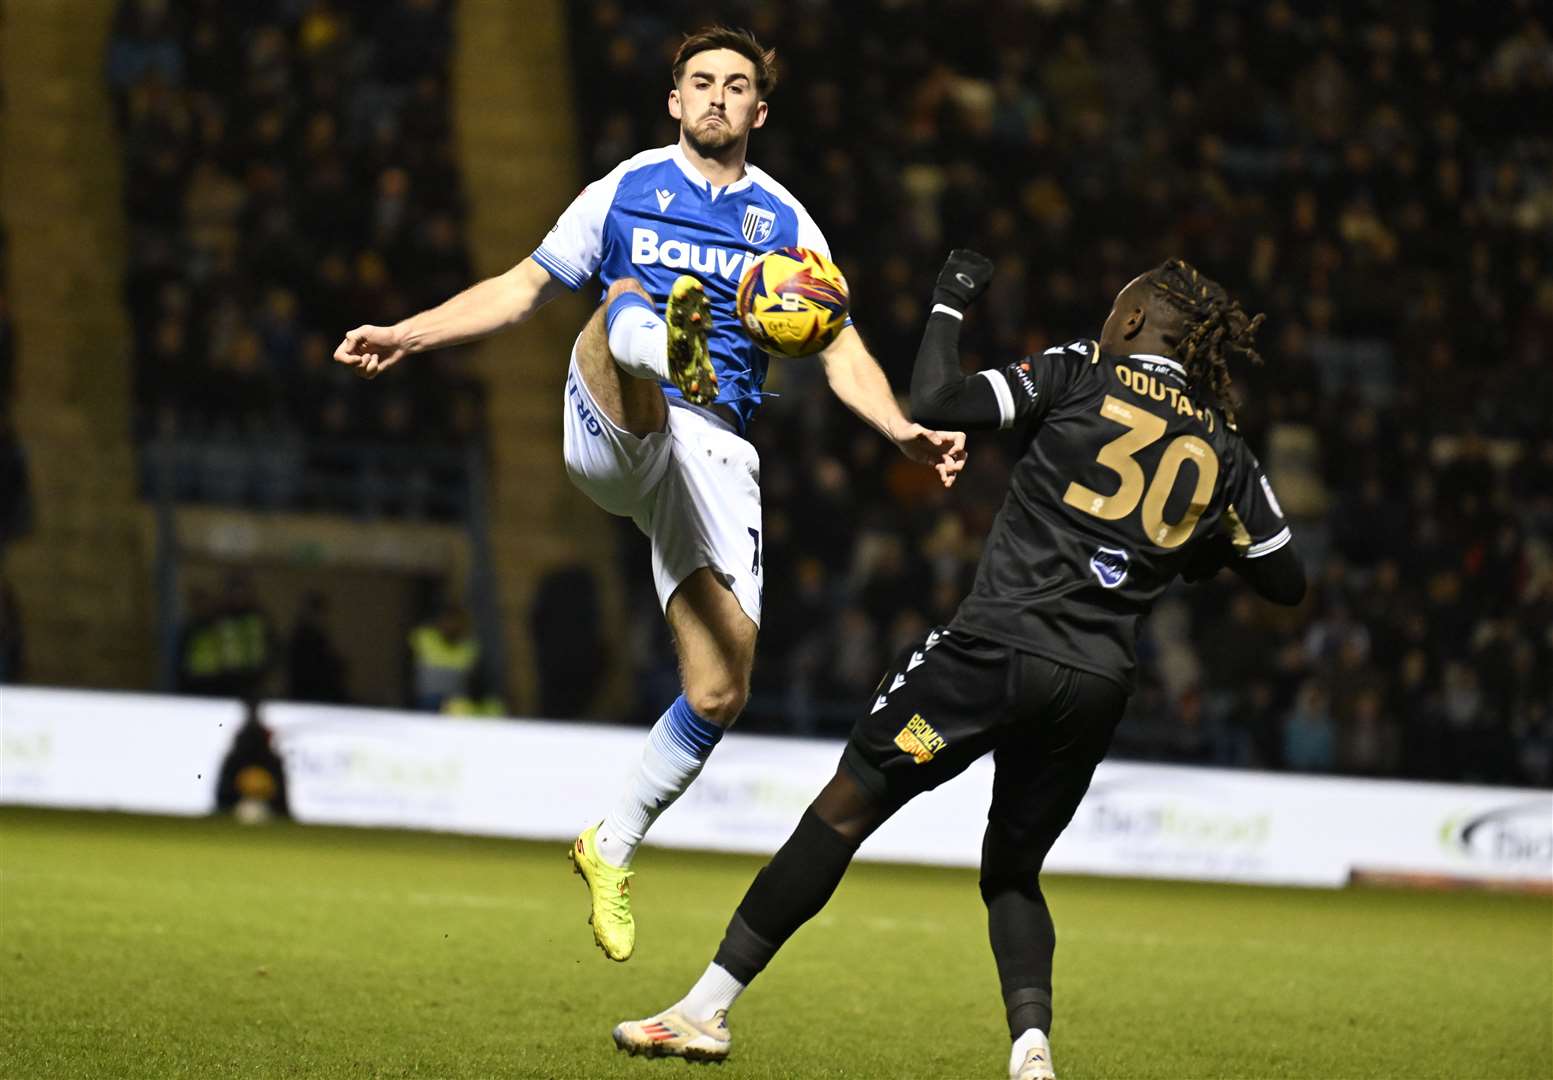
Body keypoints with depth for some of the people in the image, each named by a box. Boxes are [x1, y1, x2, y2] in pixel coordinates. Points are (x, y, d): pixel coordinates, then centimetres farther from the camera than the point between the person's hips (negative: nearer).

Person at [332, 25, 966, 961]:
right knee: (629, 300, -34)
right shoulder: (626, 191, 13)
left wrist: (906, 431, -10)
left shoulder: (786, 224, 14)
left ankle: (614, 849, 15)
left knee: (721, 689, -8)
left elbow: (844, 355, 8)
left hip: (715, 454, 2)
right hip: (616, 432, -2)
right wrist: (407, 337, 7)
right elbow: (520, 292, 17)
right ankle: (667, 355, -74)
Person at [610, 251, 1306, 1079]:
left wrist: (947, 307, 9)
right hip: (1098, 688, 4)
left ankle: (706, 1009, 3)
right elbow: (1286, 580, 20)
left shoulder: (1080, 373, 1)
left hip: (1000, 646, -4)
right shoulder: (1222, 449, 13)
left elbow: (935, 405, -6)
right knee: (1013, 870, 20)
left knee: (845, 808, 3)